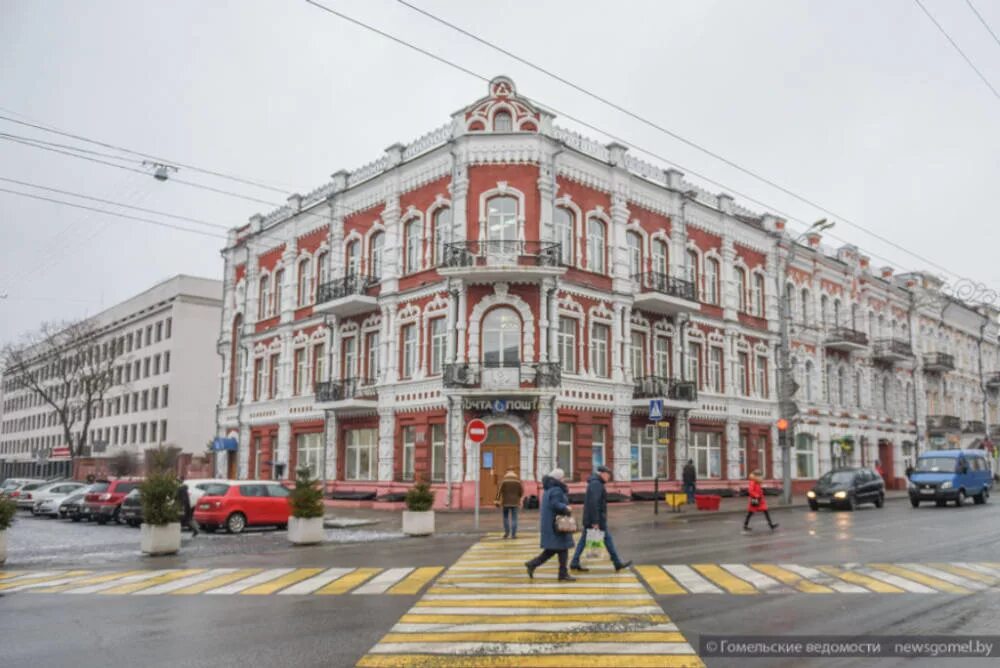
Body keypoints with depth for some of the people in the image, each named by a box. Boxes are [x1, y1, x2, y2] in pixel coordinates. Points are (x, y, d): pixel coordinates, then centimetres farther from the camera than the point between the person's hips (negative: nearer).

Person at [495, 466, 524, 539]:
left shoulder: (504, 479, -6)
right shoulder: (518, 480, -1)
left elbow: (499, 490, -11)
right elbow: (521, 491, 2)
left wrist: (497, 500, -9)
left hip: (505, 502, -1)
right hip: (515, 502, 1)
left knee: (506, 517, 15)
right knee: (514, 518, 2)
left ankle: (506, 532, 8)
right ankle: (513, 534, -1)